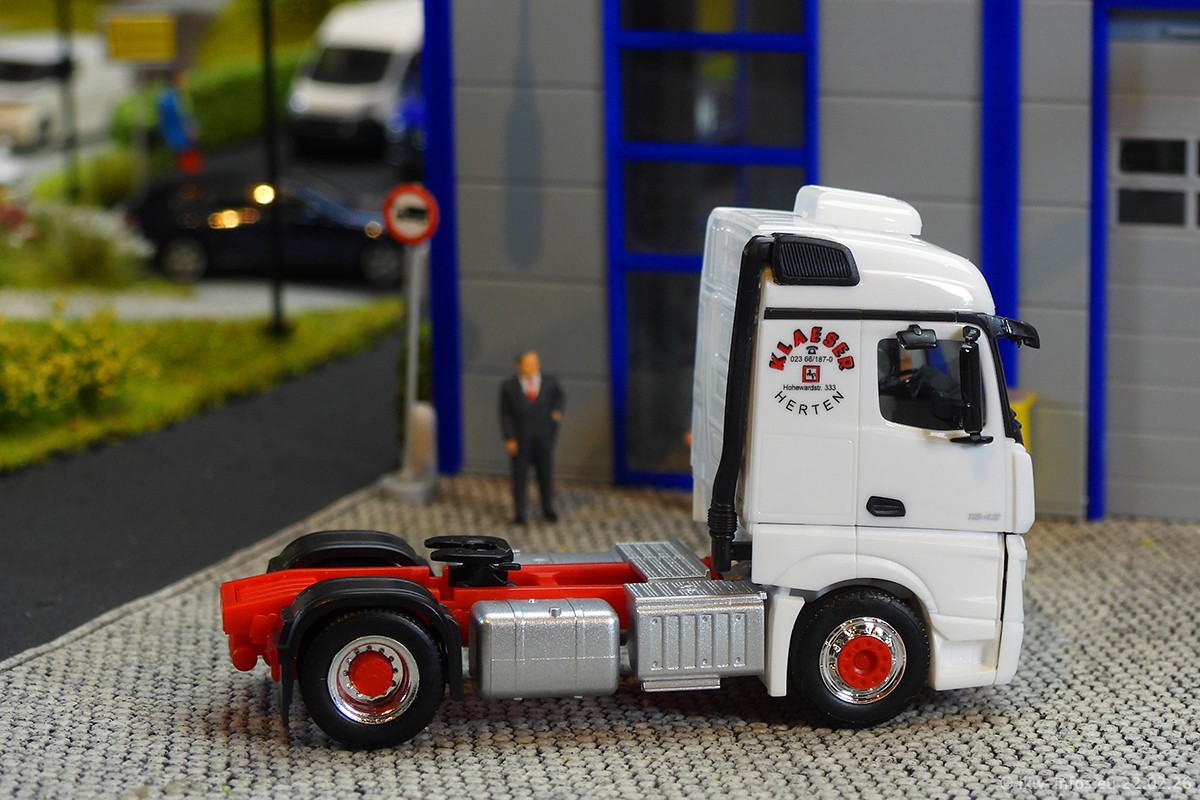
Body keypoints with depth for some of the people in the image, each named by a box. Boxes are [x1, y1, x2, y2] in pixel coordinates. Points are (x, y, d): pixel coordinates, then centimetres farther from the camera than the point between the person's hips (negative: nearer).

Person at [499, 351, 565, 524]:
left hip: (544, 438, 2)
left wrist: (557, 410, -4)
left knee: (546, 475, 8)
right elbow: (505, 414, -4)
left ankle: (548, 510, 23)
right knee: (520, 476, 1)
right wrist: (509, 439, -10)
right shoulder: (509, 387, -6)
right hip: (520, 439, -2)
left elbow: (560, 397, 16)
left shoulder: (549, 382, -2)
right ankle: (519, 513, 12)